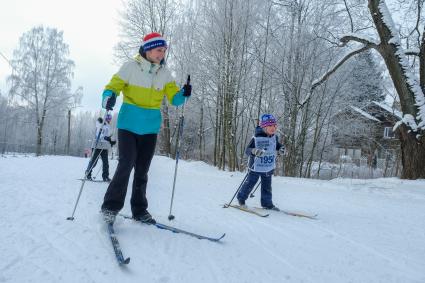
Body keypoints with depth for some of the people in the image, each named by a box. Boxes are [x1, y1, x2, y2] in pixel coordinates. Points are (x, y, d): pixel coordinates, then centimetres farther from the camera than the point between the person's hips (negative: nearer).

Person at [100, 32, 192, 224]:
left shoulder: (164, 73, 4)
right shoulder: (131, 67, -6)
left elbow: (173, 98, 5)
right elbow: (113, 86, -3)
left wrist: (183, 94, -17)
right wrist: (109, 96, -25)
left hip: (150, 128, 4)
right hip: (128, 124, -4)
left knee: (142, 170, 9)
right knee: (126, 164, -12)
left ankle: (139, 210, 21)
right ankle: (110, 206, 6)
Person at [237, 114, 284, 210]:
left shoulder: (274, 137, 1)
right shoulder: (256, 138, -19)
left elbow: (277, 145, 22)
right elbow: (247, 150, -19)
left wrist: (281, 148, 0)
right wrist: (254, 151, -40)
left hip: (269, 167, 5)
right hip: (256, 167, -5)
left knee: (267, 186, 12)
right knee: (250, 183, 7)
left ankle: (267, 203, 25)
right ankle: (241, 198, 28)